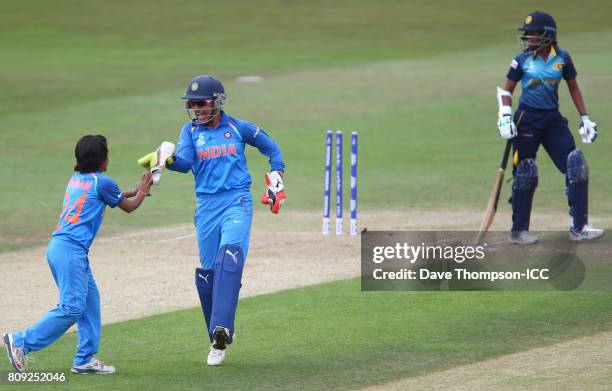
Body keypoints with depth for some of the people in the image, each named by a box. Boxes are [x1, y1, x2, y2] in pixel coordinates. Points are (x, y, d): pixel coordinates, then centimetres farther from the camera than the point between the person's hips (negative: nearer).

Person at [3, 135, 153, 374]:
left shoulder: (76, 179, 18)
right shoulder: (102, 182, -4)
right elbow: (128, 207, 12)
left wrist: (132, 192, 47)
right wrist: (141, 192, 31)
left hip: (57, 246, 9)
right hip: (70, 249, -9)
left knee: (90, 300, 13)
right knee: (72, 307, -12)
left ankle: (85, 359, 11)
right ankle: (21, 342, -14)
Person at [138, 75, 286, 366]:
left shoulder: (238, 128, 5)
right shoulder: (190, 131, 9)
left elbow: (271, 148, 18)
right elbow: (185, 162, -9)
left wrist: (276, 180, 10)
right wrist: (166, 159, -29)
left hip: (237, 201, -3)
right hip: (206, 205, 3)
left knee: (229, 260, -24)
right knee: (207, 272, 4)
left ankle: (221, 331, -32)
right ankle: (219, 339, 18)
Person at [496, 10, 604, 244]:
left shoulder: (562, 58, 2)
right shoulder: (522, 60, -3)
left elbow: (573, 87, 13)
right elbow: (507, 90, 4)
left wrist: (585, 118, 9)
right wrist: (505, 116, -10)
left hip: (553, 120, 3)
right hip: (527, 120, -3)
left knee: (577, 168, -5)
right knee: (525, 175, 1)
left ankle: (579, 228, 0)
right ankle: (518, 231, 13)